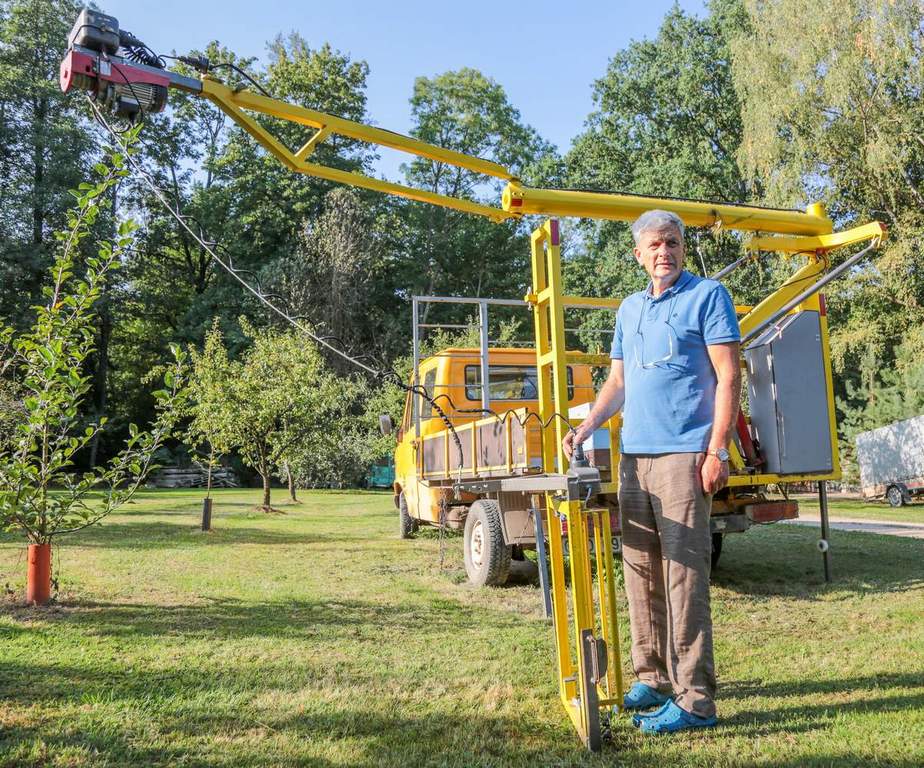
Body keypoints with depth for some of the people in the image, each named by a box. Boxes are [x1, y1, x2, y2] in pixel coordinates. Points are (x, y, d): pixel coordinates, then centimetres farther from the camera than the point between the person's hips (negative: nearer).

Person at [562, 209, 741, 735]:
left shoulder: (708, 296, 0)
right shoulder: (629, 309, 19)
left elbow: (729, 378, -6)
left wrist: (718, 450, -14)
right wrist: (585, 429, 7)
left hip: (683, 455, -6)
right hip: (633, 456, 7)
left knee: (684, 577, -7)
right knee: (641, 573, 9)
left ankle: (694, 701, 1)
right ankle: (652, 680, 20)